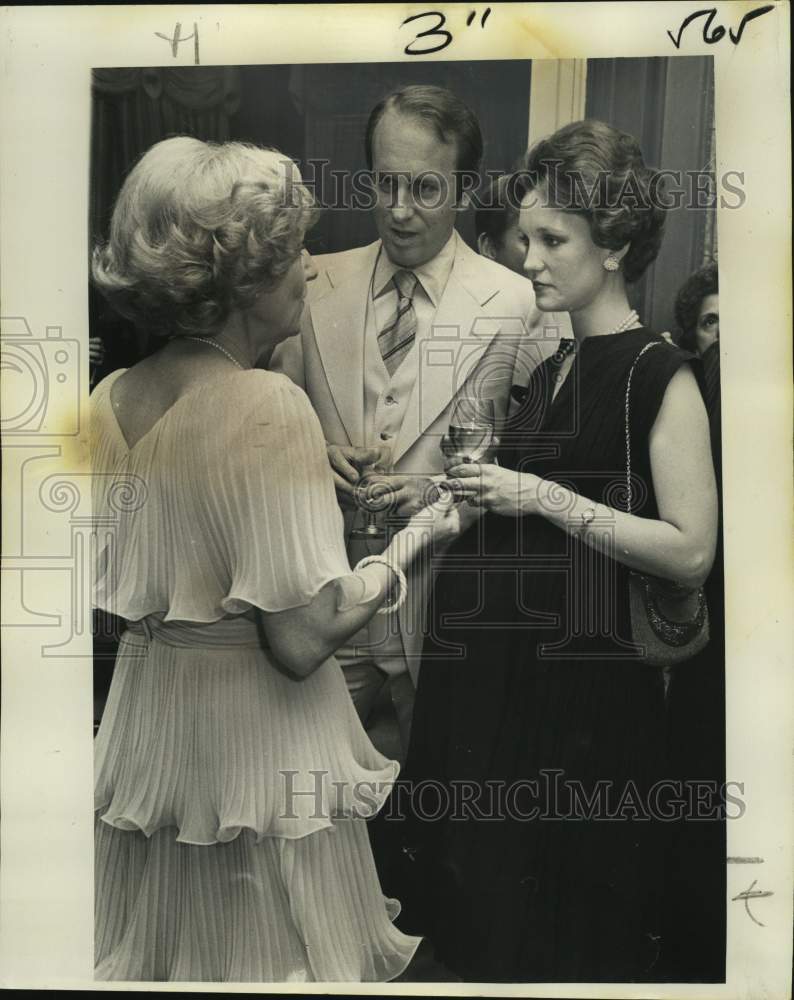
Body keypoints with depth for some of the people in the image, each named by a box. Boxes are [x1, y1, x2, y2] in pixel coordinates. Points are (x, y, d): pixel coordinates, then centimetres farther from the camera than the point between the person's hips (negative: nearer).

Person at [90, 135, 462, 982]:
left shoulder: (111, 400, -2)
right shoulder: (270, 406, -22)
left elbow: (117, 589, 7)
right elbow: (300, 642, -23)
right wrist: (409, 546, -9)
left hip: (145, 719, 7)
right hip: (261, 741, -6)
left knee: (164, 951, 23)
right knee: (276, 951, 15)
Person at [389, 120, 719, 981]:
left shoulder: (657, 374, -10)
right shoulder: (549, 368, 12)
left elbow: (691, 552, -17)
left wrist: (544, 498, -18)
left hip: (587, 688, -7)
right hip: (494, 668, 7)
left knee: (562, 934, 8)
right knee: (473, 901, 18)